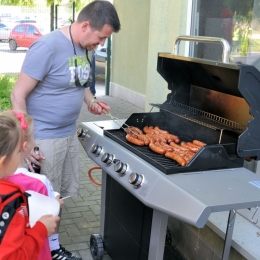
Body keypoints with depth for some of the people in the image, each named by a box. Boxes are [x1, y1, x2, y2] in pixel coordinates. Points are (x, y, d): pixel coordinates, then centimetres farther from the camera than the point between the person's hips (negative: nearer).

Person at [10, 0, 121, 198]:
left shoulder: (86, 47, 2)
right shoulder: (47, 47, -21)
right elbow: (18, 95, -17)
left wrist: (91, 102, 1)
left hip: (70, 133, 7)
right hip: (45, 137, -7)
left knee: (69, 193, 17)